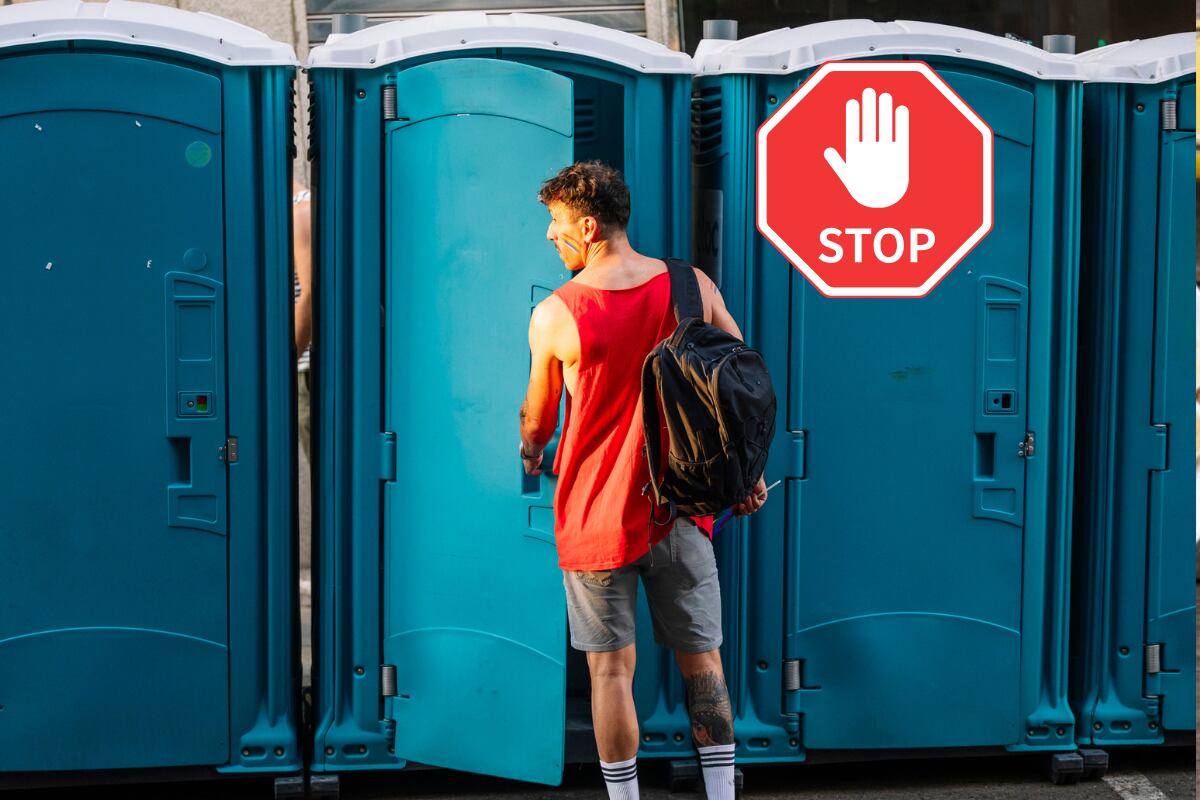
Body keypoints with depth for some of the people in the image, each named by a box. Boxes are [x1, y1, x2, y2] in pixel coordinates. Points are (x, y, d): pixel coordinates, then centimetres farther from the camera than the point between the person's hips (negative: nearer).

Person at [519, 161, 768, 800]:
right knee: (702, 661, 12)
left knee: (611, 669, 7)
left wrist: (529, 455, 26)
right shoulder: (692, 286, -4)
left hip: (596, 513, -2)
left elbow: (537, 420, 4)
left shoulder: (553, 315, -11)